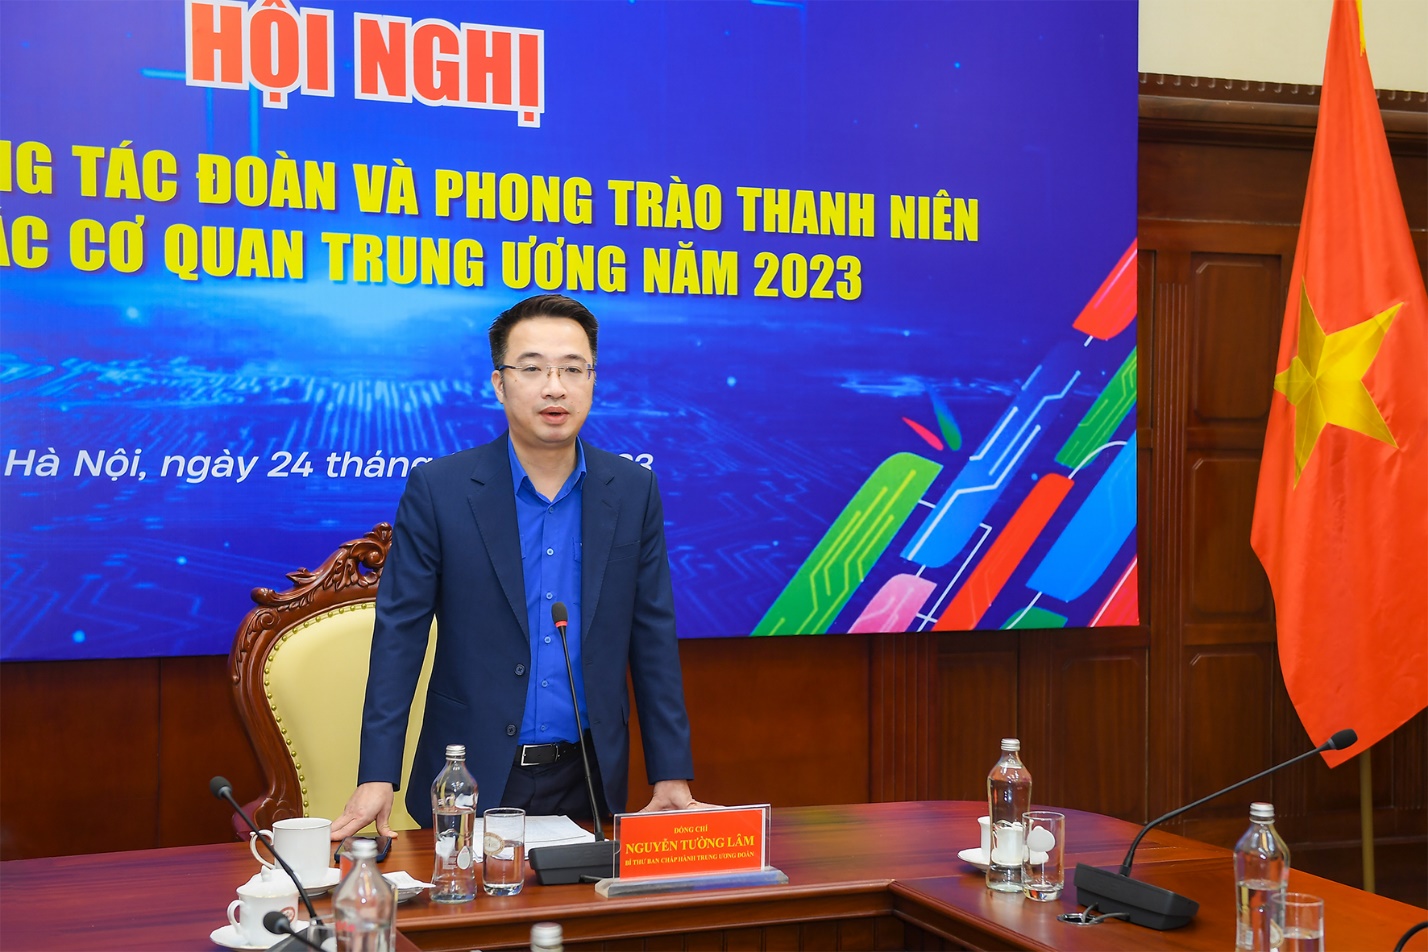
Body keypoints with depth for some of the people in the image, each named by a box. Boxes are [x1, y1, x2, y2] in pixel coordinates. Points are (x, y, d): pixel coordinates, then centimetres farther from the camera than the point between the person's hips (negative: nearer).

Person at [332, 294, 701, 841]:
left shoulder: (633, 491, 1)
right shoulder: (437, 489, -6)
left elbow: (653, 638, 4)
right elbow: (399, 632, -5)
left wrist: (672, 775, 0)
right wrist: (377, 777, -11)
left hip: (587, 779, 2)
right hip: (469, 782, -2)